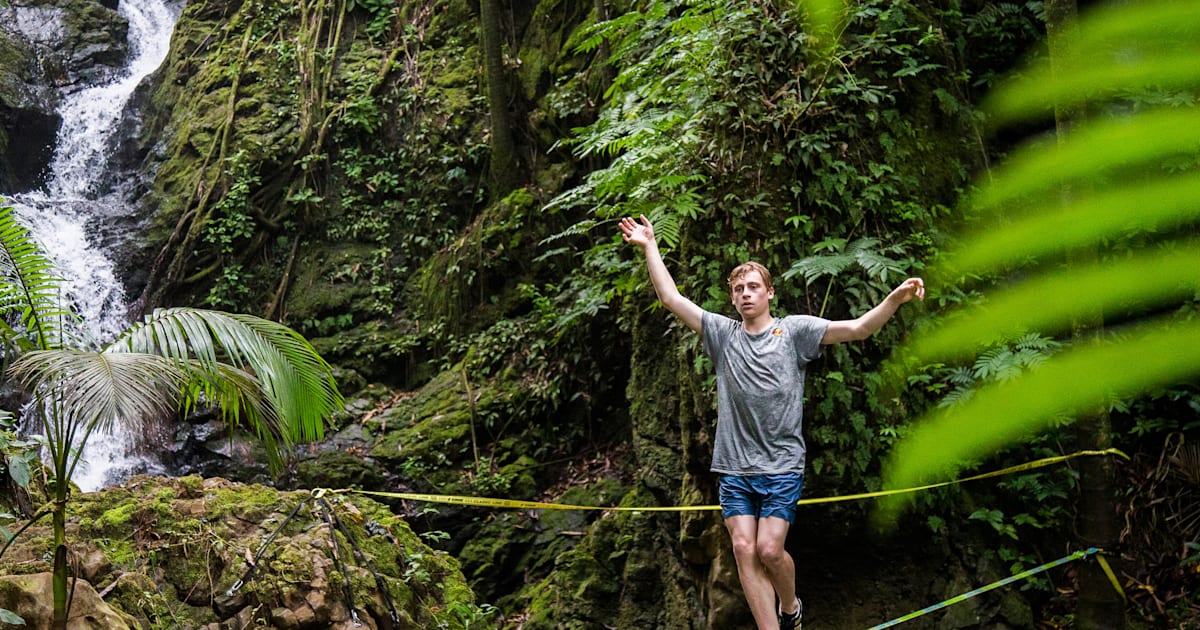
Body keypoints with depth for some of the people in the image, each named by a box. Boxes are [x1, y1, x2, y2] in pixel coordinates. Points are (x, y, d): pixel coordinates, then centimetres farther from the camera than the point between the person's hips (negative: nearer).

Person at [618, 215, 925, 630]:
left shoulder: (794, 330, 1)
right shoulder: (722, 333, 7)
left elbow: (857, 329, -9)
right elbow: (670, 298, 5)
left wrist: (895, 299, -25)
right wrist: (649, 246, 5)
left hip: (782, 464, -3)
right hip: (733, 466, 3)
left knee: (769, 549, -9)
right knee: (744, 550, -3)